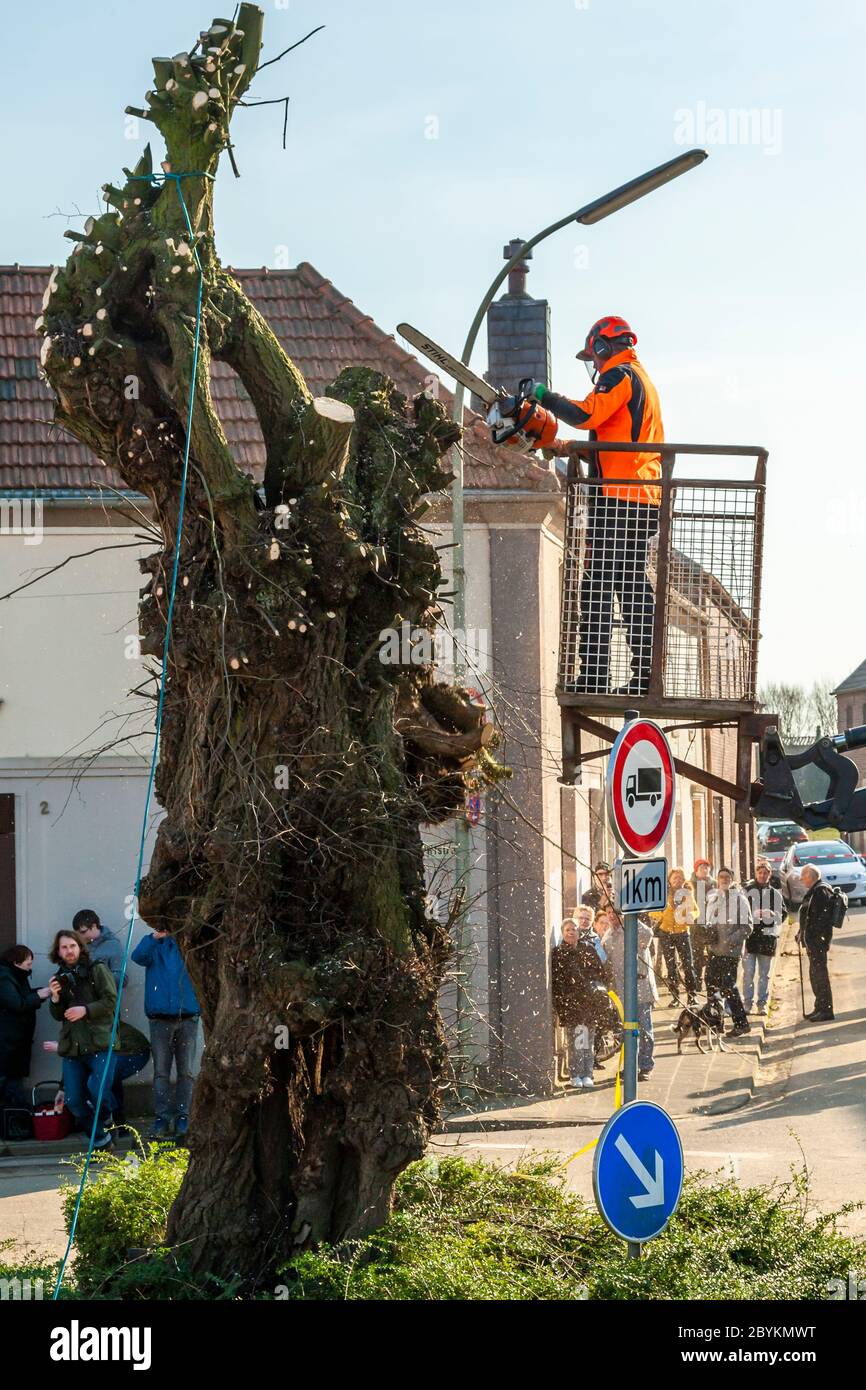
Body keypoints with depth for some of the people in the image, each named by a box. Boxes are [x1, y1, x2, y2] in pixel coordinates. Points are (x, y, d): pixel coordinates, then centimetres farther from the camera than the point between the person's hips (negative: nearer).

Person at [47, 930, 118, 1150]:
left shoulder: (97, 970, 2)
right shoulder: (61, 977, 17)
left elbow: (111, 1001, -6)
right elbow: (57, 1016, 16)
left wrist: (85, 1010, -15)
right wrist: (55, 998, -3)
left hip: (100, 1044, -5)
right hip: (72, 1047, 5)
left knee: (98, 1091, -21)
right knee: (74, 1101, -1)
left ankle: (105, 1121, 11)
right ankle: (100, 1140, 14)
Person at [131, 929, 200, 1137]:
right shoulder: (154, 945, 7)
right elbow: (138, 956, -12)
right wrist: (155, 937, -28)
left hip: (187, 1017, 0)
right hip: (160, 1018, 0)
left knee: (186, 1071, 0)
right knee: (161, 1071, 0)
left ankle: (183, 1116, 6)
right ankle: (161, 1117, 4)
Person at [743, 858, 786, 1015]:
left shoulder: (775, 893, 9)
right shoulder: (746, 890, 2)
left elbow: (782, 915, 9)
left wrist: (772, 914, -11)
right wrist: (753, 914, -17)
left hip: (767, 937, 2)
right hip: (749, 935, -2)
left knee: (764, 974, 7)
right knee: (748, 972, -5)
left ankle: (762, 1003, 13)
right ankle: (747, 1002, 3)